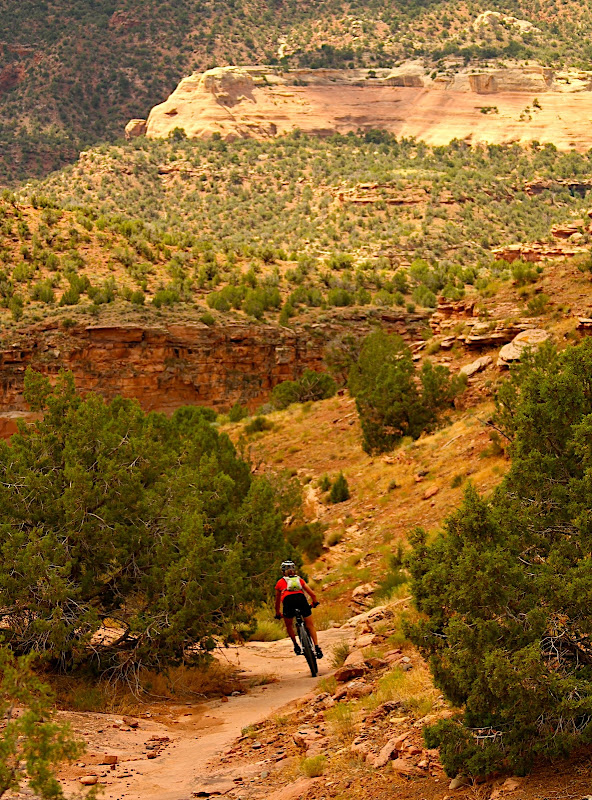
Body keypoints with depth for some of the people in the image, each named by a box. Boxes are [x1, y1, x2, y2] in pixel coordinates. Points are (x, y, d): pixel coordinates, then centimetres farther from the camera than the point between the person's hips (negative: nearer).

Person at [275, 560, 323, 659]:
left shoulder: (280, 582, 29)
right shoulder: (300, 580, 30)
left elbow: (277, 601, 38)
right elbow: (313, 595, 25)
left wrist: (277, 614, 53)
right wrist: (315, 602, 47)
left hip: (288, 600, -1)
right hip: (301, 599, 1)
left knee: (289, 625, 25)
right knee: (310, 625, 13)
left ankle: (296, 646, 20)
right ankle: (316, 647, -1)